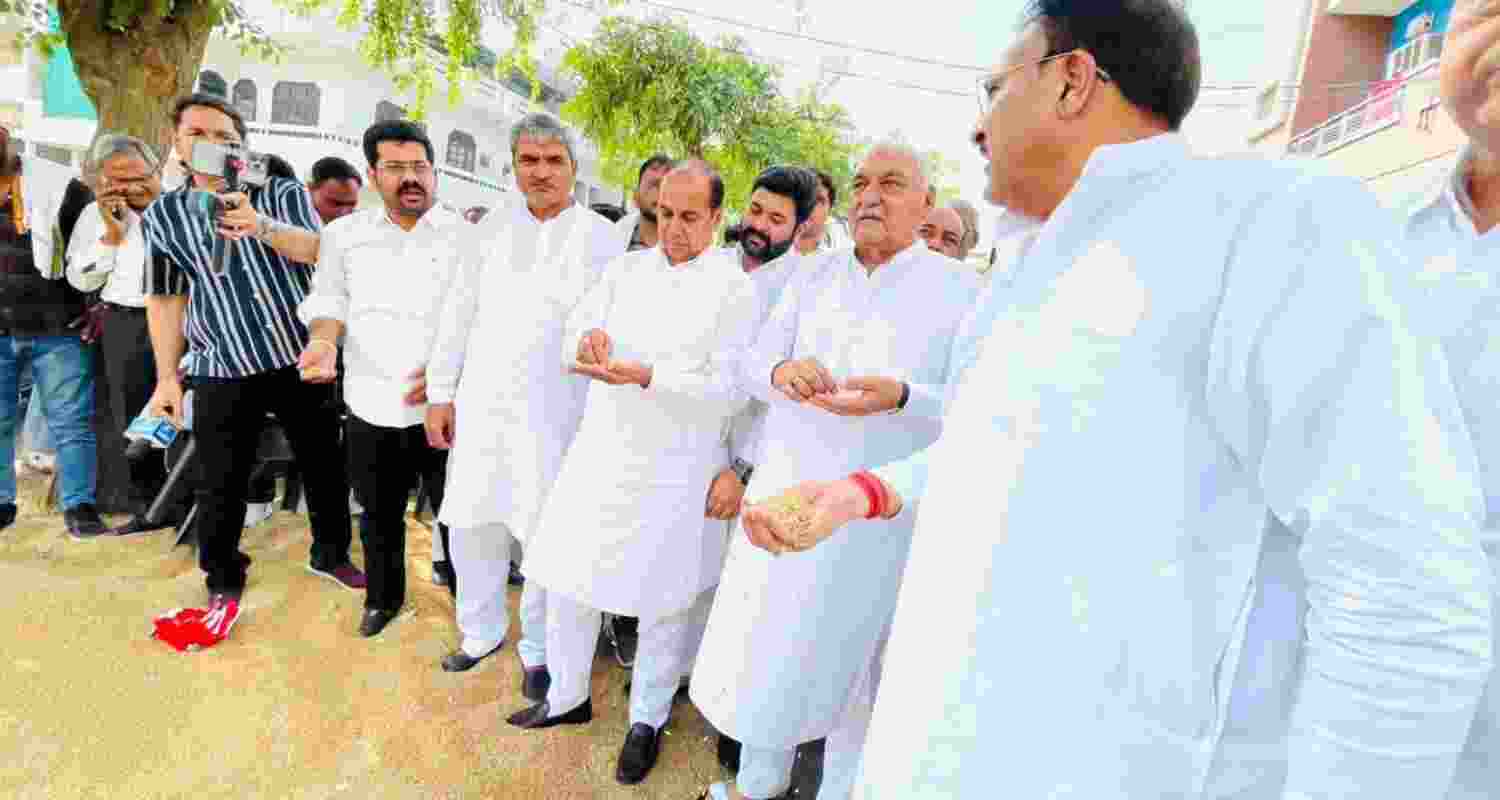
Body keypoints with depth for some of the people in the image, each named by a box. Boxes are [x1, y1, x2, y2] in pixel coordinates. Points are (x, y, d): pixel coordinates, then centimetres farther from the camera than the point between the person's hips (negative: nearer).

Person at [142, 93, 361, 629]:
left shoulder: (284, 194, 2)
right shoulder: (163, 215, 6)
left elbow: (320, 250, -15)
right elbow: (166, 299, 9)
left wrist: (262, 227, -35)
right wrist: (166, 377, 5)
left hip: (301, 360, 0)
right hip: (222, 370, 1)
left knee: (324, 465, 11)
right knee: (220, 485, 6)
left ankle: (330, 554, 32)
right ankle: (223, 583, 27)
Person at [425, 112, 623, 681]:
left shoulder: (602, 239, -4)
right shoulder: (494, 225, 7)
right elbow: (458, 312, 10)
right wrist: (440, 392, 9)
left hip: (553, 412, -4)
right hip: (480, 404, 4)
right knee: (471, 526, 14)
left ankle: (538, 650, 27)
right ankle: (481, 631, 37)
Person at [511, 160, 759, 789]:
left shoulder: (734, 290, -6)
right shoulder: (626, 268, 8)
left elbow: (728, 390, -13)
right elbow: (571, 342, 2)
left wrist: (647, 376, -26)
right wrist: (587, 337, -21)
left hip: (674, 470, -4)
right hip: (599, 452, 4)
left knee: (662, 601, 10)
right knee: (567, 579, 14)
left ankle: (647, 719, 34)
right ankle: (567, 697, 38)